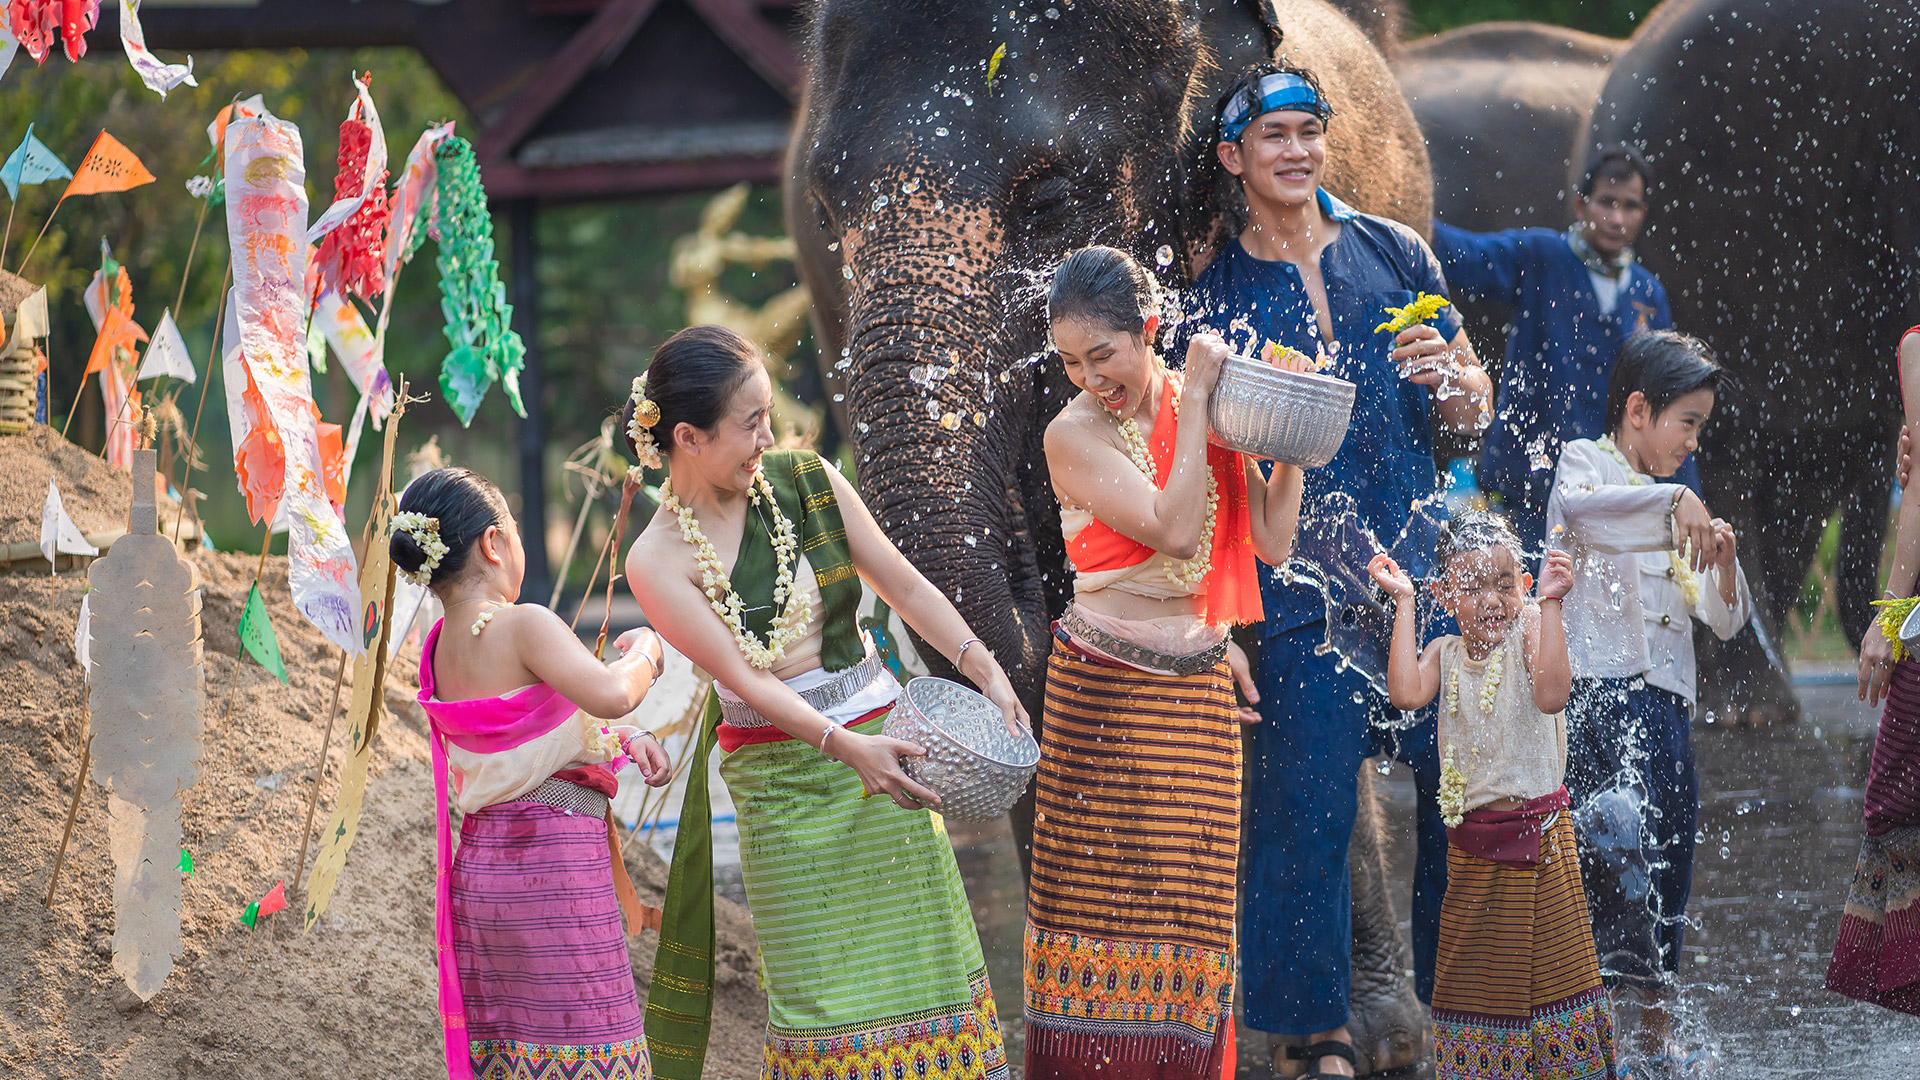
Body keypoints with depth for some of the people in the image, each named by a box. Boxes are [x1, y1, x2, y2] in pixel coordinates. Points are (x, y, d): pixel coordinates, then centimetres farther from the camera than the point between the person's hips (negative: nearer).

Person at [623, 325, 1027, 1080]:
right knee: (826, 990, -3)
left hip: (880, 743, 4)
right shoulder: (659, 563, -13)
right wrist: (844, 746, -29)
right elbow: (744, 679, -17)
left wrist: (985, 670, -11)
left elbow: (902, 582, 1)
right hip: (783, 778, -4)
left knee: (925, 957, 7)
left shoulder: (805, 480, -3)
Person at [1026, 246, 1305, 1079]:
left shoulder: (1203, 408, 5)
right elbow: (1173, 529, -21)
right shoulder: (1075, 434, -9)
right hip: (1104, 690, -4)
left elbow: (1270, 541, 3)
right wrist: (1195, 398, -15)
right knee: (1102, 896, -3)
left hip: (1197, 691, 4)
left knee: (1188, 910, 5)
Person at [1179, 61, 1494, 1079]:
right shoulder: (1214, 297, 4)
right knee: (1306, 806, -5)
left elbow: (1476, 410, 14)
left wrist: (1448, 376, -8)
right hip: (1303, 585, -2)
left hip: (1428, 567, 2)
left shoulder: (1398, 253, 10)